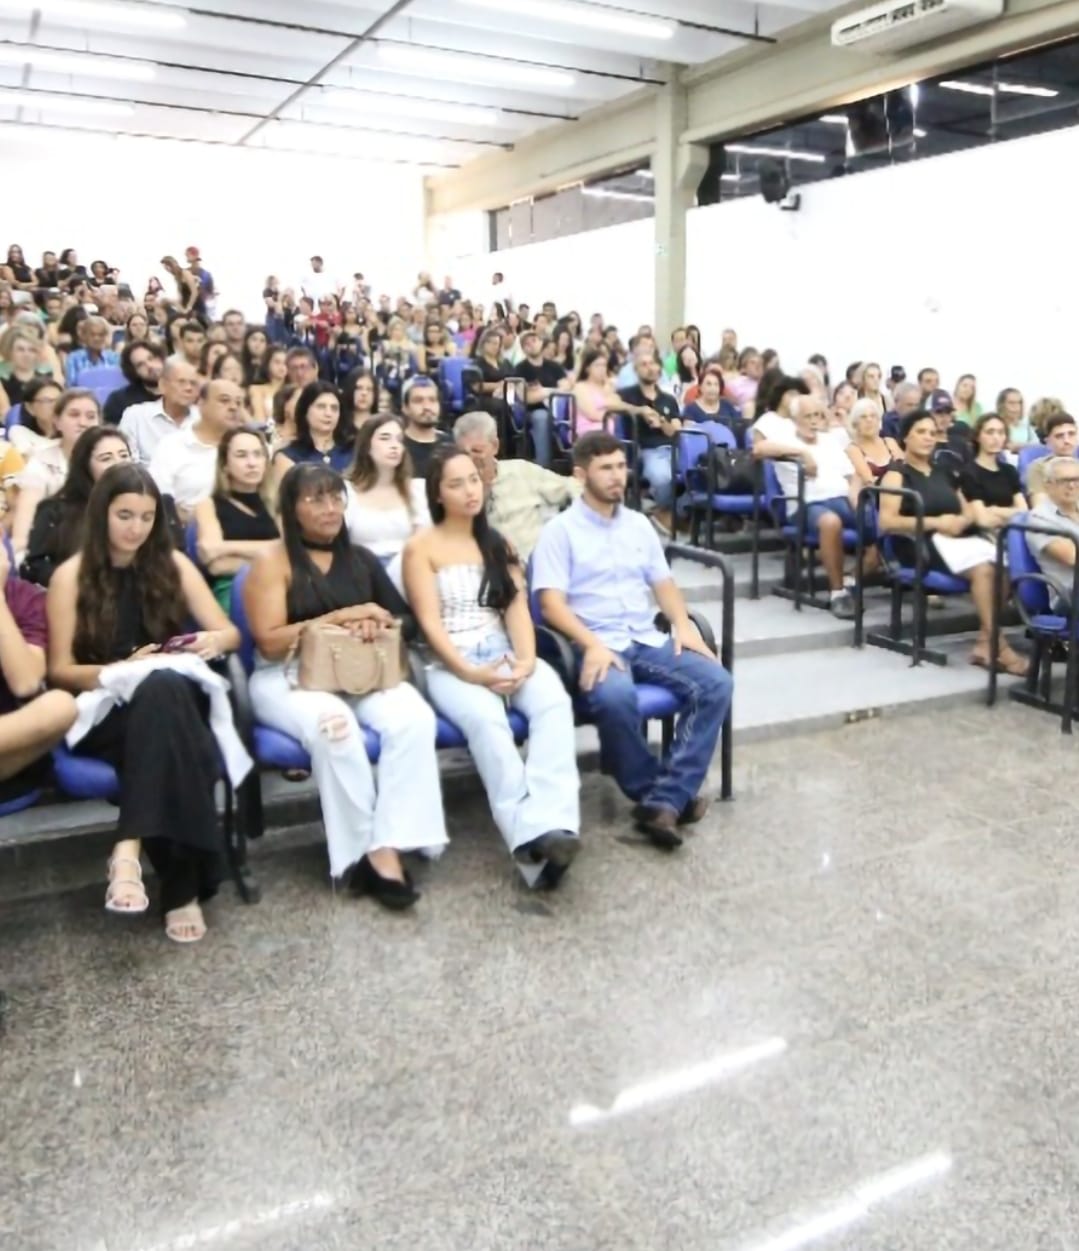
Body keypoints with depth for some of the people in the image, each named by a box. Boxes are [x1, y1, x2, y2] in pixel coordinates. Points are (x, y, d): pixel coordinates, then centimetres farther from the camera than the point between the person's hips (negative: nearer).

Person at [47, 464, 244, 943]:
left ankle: (130, 849, -40)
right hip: (101, 710, -2)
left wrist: (213, 640, -15)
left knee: (162, 688, -37)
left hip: (173, 698, 2)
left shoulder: (172, 565, 11)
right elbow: (60, 670, 0)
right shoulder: (71, 576, 3)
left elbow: (231, 633, 10)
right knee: (160, 690, -38)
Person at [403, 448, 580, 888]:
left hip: (507, 657, 4)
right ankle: (530, 836, -42)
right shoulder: (421, 547, 5)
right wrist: (470, 672, -19)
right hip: (449, 666, -4)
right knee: (486, 720, -37)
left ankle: (549, 823, -44)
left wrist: (527, 659, -12)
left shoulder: (497, 543, 20)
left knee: (554, 702, -30)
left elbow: (517, 607, 8)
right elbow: (429, 623, -5)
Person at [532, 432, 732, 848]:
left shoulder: (639, 524, 18)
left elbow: (663, 583, 21)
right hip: (595, 644, -5)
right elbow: (551, 603, -8)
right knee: (615, 697, -37)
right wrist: (592, 645, -23)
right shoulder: (560, 530, 0)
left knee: (716, 682, -19)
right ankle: (662, 792, -13)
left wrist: (683, 623, 0)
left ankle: (664, 800, -22)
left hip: (649, 640, 6)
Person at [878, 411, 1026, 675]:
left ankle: (985, 642, -23)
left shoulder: (943, 472, 25)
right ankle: (999, 645, -26)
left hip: (959, 538, 6)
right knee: (983, 568, -31)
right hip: (922, 544, -6)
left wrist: (961, 521, -3)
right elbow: (886, 523, -10)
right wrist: (935, 522, -14)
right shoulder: (896, 475, 4)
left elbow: (969, 511, 22)